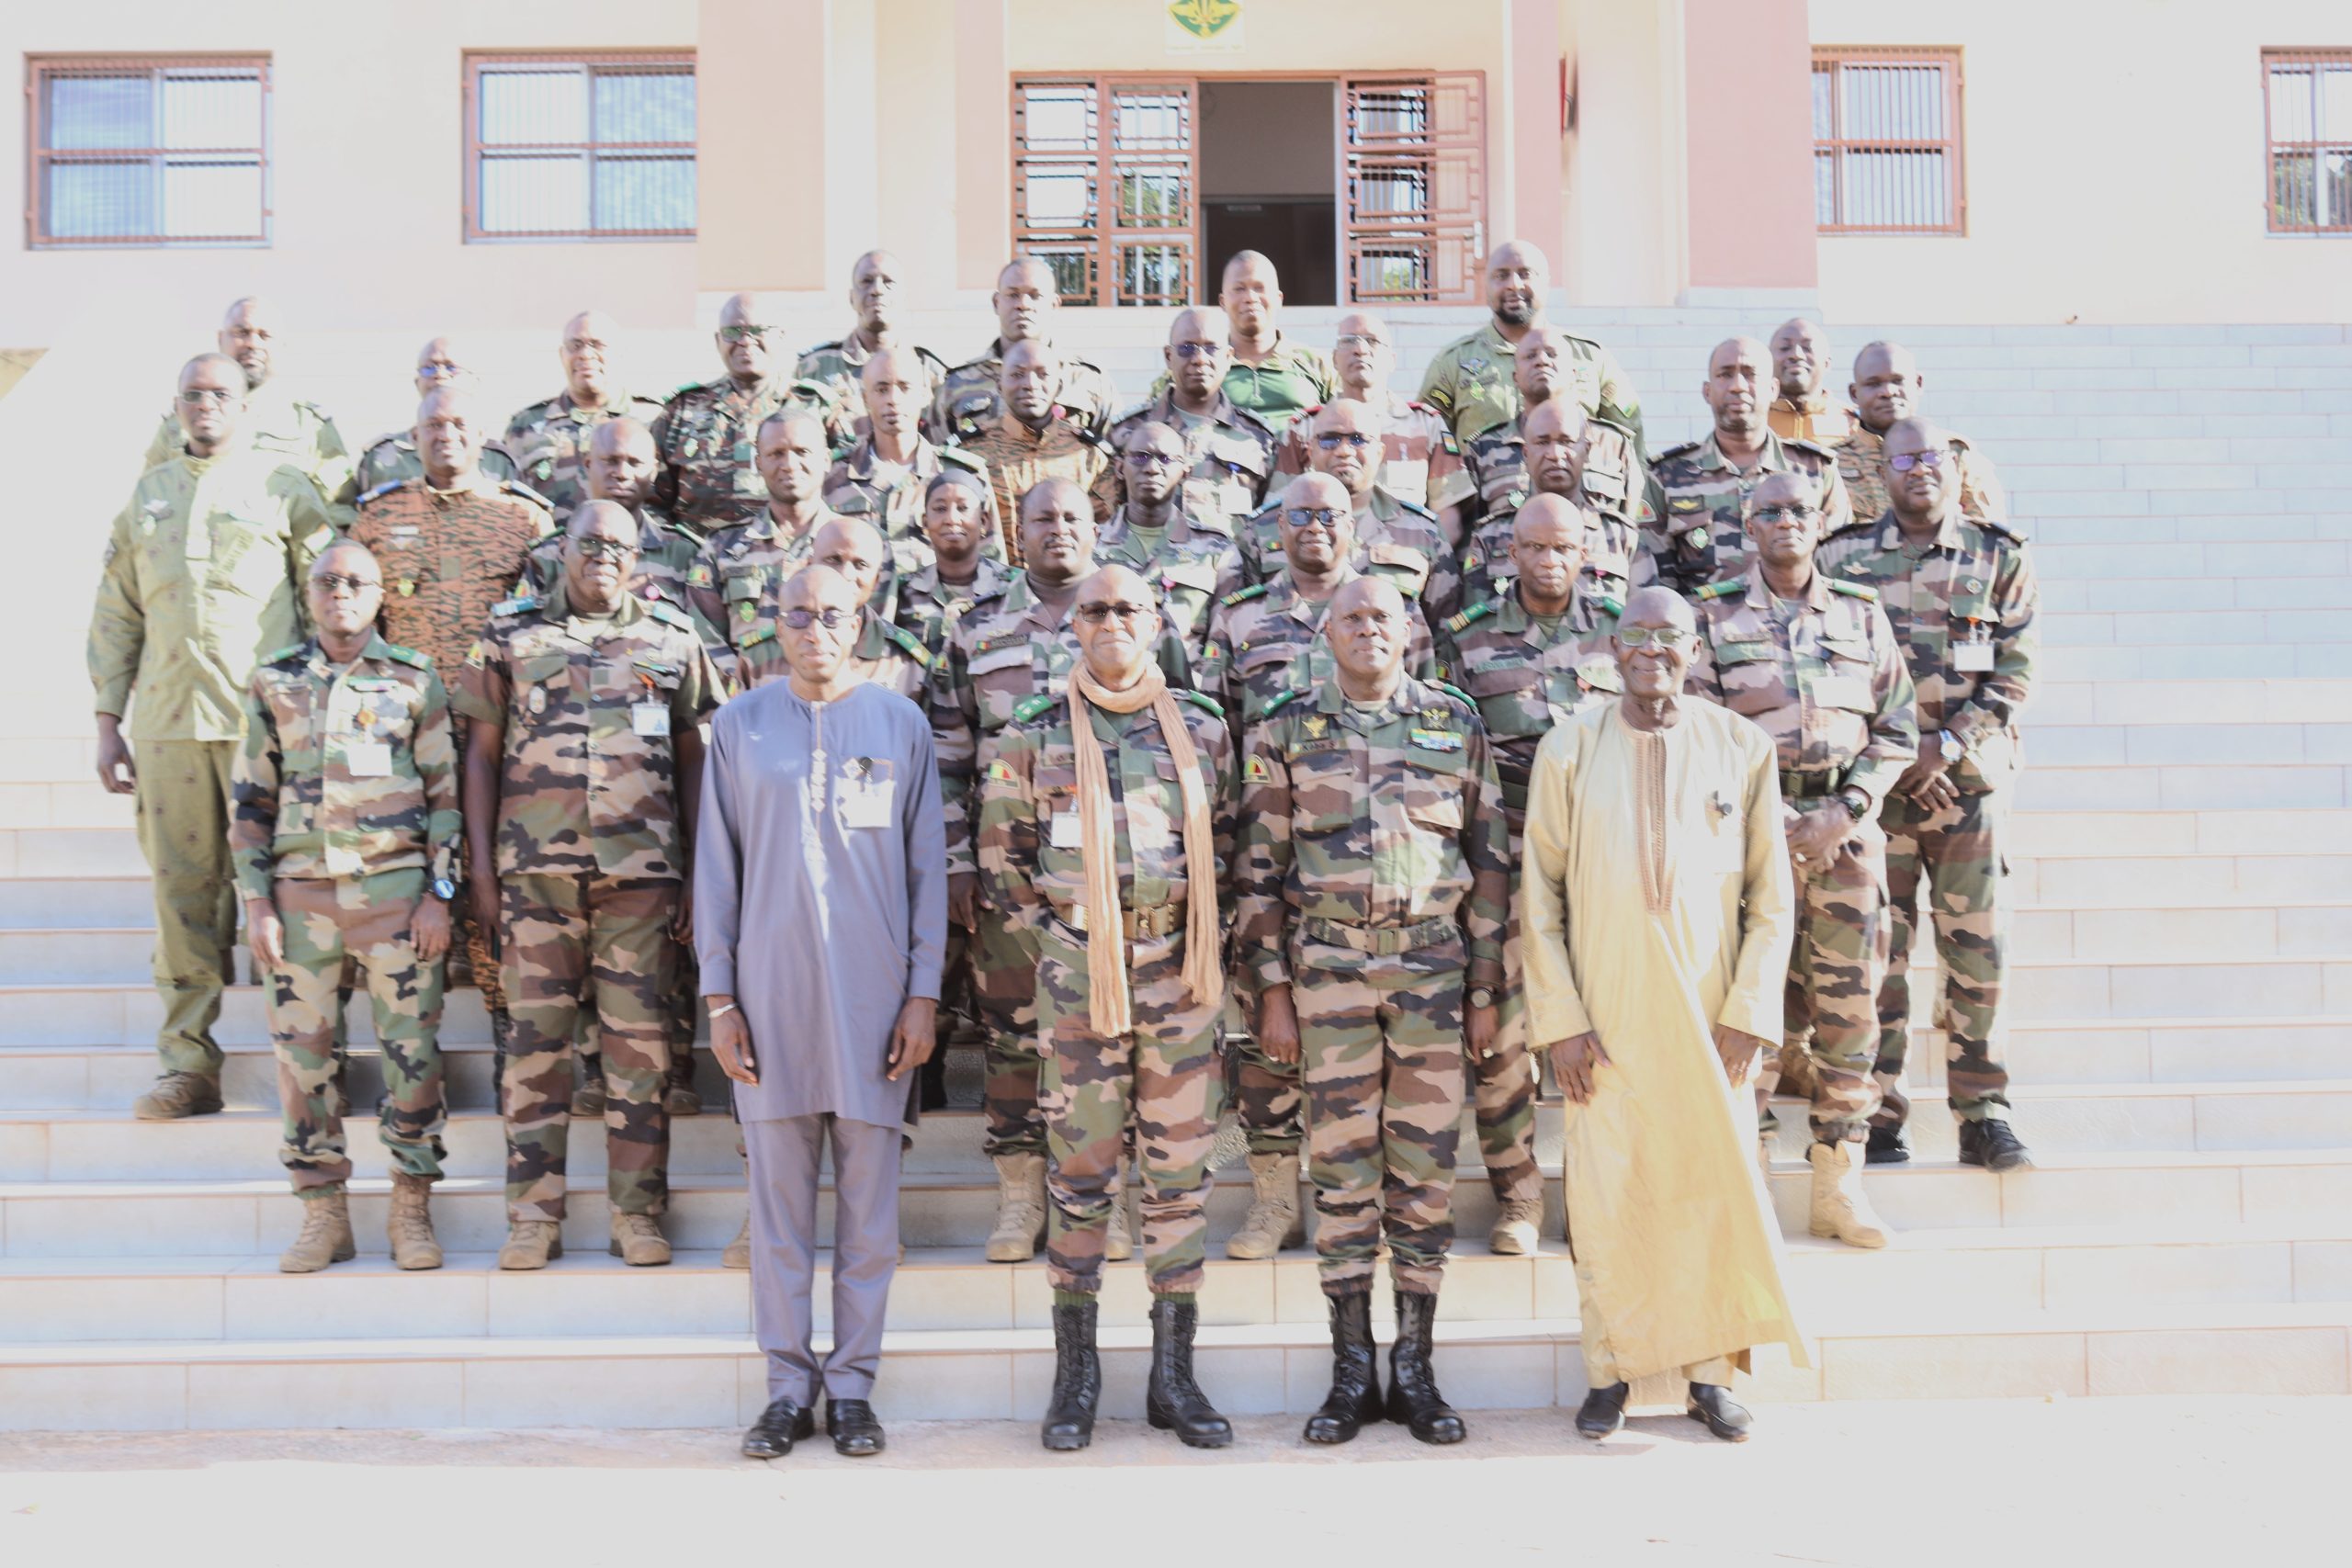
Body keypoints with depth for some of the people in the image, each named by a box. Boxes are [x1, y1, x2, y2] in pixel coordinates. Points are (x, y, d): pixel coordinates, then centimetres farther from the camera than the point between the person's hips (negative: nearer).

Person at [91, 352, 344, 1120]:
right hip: (167, 718, 3)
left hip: (265, 716, -3)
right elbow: (115, 614, 17)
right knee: (183, 888, 4)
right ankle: (187, 1064, 9)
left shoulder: (283, 484, 7)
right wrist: (107, 720, 10)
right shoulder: (148, 494, 17)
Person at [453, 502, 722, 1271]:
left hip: (643, 868, 0)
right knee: (537, 1035, 2)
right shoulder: (511, 632, 10)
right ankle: (533, 1215, 10)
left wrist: (701, 868, 5)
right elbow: (482, 754, 10)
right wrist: (481, 868, 2)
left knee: (640, 1038, 2)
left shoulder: (672, 637, 11)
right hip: (537, 866, 0)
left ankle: (638, 1212, 10)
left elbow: (693, 758, 12)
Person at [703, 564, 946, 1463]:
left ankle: (852, 1385, 15)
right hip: (771, 990, 0)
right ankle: (788, 1387, 16)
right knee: (778, 1198, 5)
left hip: (873, 992, 0)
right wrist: (718, 995, 1)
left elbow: (927, 867, 6)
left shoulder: (900, 725, 6)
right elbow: (716, 868, 7)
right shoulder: (740, 726, 7)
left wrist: (923, 992, 0)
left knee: (869, 1199, 4)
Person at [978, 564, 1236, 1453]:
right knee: (1081, 1172, 3)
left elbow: (1228, 839, 14)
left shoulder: (1202, 728, 9)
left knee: (1181, 1172, 5)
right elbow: (1000, 854, 6)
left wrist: (1205, 933, 5)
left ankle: (1174, 1378, 15)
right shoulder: (1034, 734, 3)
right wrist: (1052, 936, 0)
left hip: (1181, 970, 2)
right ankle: (1075, 1377, 15)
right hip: (1079, 970, -2)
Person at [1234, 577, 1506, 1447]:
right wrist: (1272, 992, -1)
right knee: (1341, 1163, 3)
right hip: (1329, 969, -1)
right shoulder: (1286, 730, 4)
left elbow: (1489, 862, 8)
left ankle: (1414, 1367, 15)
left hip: (1433, 966, 1)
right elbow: (1259, 868, 4)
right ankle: (1352, 1371, 13)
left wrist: (1486, 988, 4)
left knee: (1426, 1163, 4)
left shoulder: (1457, 724, 7)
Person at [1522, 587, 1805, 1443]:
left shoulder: (1742, 746, 4)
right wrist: (1559, 1019, -5)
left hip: (1710, 1010, 1)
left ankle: (1709, 1374, 19)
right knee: (1604, 1192, 2)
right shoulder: (1569, 749, 3)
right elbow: (1539, 894, 2)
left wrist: (1748, 1012, -3)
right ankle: (1607, 1373, 16)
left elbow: (1772, 895, 5)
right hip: (1606, 1011, 0)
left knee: (1715, 1188, 5)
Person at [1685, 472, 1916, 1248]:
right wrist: (1769, 819, -9)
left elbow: (1898, 732, 9)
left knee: (1849, 1004, 2)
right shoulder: (1716, 616, 5)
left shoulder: (1863, 614, 11)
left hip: (1848, 828, 2)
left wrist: (1846, 811, -6)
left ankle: (1839, 1185, 12)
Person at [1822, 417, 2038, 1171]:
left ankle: (1983, 1115, 10)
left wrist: (1947, 746, -10)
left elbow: (2017, 670, 1)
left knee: (1977, 946, 0)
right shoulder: (1845, 558, 7)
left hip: (1970, 776, 0)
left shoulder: (2000, 557, 7)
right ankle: (1879, 1115, 7)